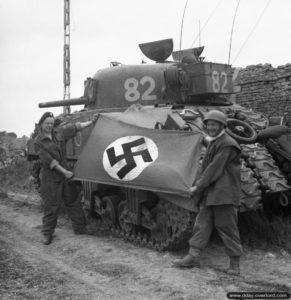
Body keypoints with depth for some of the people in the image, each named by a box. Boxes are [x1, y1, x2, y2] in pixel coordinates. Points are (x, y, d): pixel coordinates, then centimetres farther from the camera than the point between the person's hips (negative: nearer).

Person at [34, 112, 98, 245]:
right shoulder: (38, 141, -9)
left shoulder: (59, 132, 5)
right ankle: (47, 234, 15)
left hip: (65, 173, 5)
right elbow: (49, 160, -15)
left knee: (73, 201, 10)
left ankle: (80, 228, 21)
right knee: (51, 206, 1)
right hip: (50, 177, -5)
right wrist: (64, 172, -17)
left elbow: (75, 127, 4)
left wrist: (91, 122, -6)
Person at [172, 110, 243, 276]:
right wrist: (200, 187, 15)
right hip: (209, 193, 9)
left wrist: (198, 186, -14)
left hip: (224, 194, -9)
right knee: (202, 224, 9)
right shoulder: (213, 143, 17)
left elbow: (214, 169, -18)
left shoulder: (227, 144, -14)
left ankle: (235, 263, 13)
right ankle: (193, 257, 16)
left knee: (227, 227, 0)